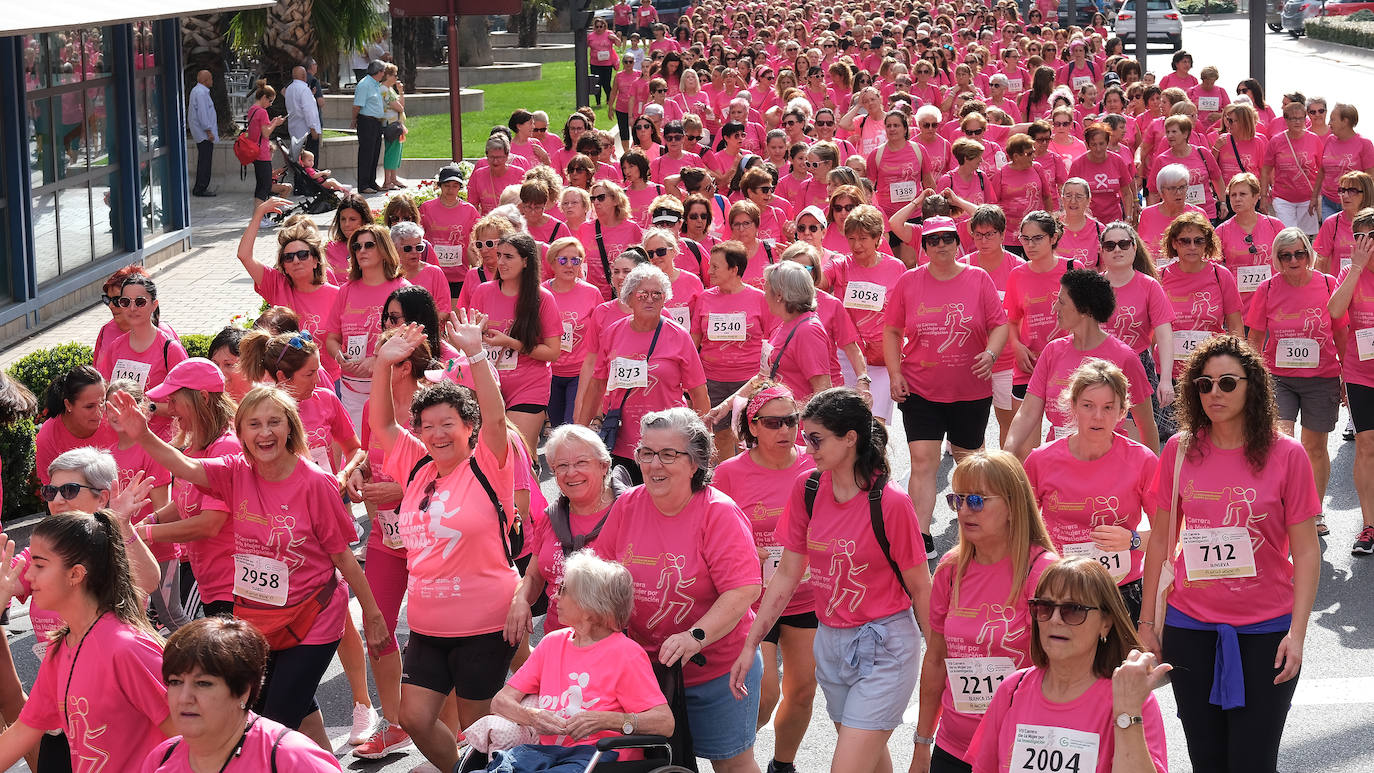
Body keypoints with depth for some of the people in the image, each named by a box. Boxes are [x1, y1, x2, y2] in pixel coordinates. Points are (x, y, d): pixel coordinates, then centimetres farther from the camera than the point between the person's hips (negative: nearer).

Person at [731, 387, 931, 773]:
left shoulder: (890, 503, -19)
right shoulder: (807, 489, -2)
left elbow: (919, 588, -10)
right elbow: (787, 574, 6)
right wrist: (750, 645, 4)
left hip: (883, 646, -6)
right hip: (830, 640, 6)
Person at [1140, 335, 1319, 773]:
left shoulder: (1285, 454, -5)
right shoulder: (1179, 451, 1)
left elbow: (1306, 551, -5)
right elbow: (1160, 539, 9)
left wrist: (1297, 632, -12)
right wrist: (1148, 620, 8)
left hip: (1265, 631, -2)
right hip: (1190, 628, 2)